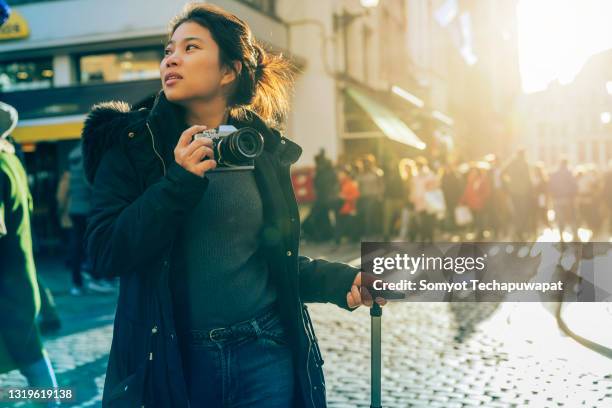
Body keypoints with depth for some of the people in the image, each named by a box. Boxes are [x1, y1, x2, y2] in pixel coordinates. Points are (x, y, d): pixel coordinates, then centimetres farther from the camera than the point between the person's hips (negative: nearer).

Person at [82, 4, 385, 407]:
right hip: (170, 359, -1)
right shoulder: (132, 144, -3)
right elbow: (105, 254, -12)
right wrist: (178, 184, -21)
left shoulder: (265, 149, 3)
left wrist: (342, 281, -4)